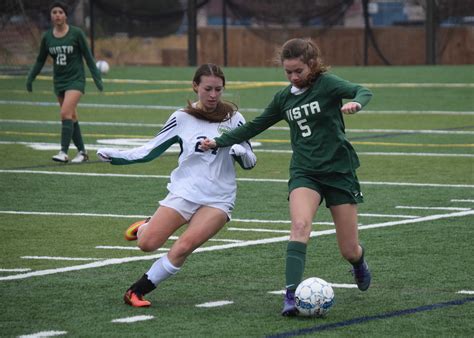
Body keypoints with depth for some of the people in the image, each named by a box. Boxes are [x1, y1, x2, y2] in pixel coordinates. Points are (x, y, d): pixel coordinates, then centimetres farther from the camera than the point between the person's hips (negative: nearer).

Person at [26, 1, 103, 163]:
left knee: (66, 113, -19)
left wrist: (96, 77, -3)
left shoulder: (76, 33, -8)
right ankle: (82, 152, 18)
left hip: (76, 79, -5)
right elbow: (40, 60, 14)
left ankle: (63, 152, -22)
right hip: (59, 81, 5)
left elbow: (88, 56, -2)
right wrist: (30, 78, 9)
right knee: (71, 117, 8)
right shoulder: (47, 37, 2)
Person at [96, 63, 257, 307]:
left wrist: (240, 152, -18)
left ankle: (138, 290, -7)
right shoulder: (182, 118, 4)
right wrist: (115, 156, -5)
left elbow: (249, 162, 6)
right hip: (184, 191, 1)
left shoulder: (233, 118, 2)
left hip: (219, 198, -1)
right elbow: (150, 150, 7)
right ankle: (146, 227, 25)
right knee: (147, 244, -13)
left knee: (183, 248, -23)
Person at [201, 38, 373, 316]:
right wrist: (220, 142, 16)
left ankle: (359, 262, 40)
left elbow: (363, 92, -23)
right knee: (300, 225, -28)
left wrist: (356, 103, -46)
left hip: (339, 170, -3)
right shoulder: (284, 97, 8)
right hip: (304, 171, 3)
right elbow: (255, 126, 21)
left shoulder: (327, 84, -7)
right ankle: (292, 295, -33)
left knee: (349, 250, 2)